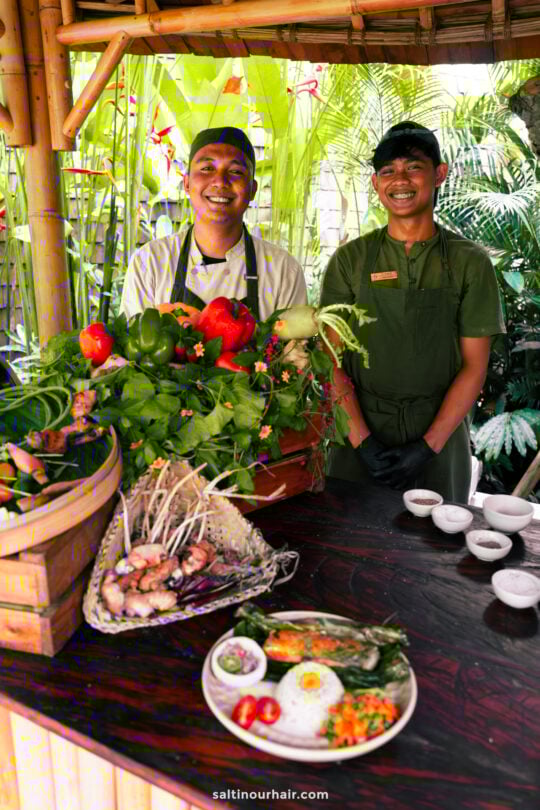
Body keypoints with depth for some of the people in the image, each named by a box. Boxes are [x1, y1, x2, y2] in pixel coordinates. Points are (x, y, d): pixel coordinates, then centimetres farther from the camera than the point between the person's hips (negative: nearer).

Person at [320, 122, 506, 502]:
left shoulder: (470, 262, 0)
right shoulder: (350, 259, 1)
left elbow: (474, 365, -2)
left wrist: (429, 445, -11)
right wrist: (362, 438, -11)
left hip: (440, 434, 0)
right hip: (361, 433, 1)